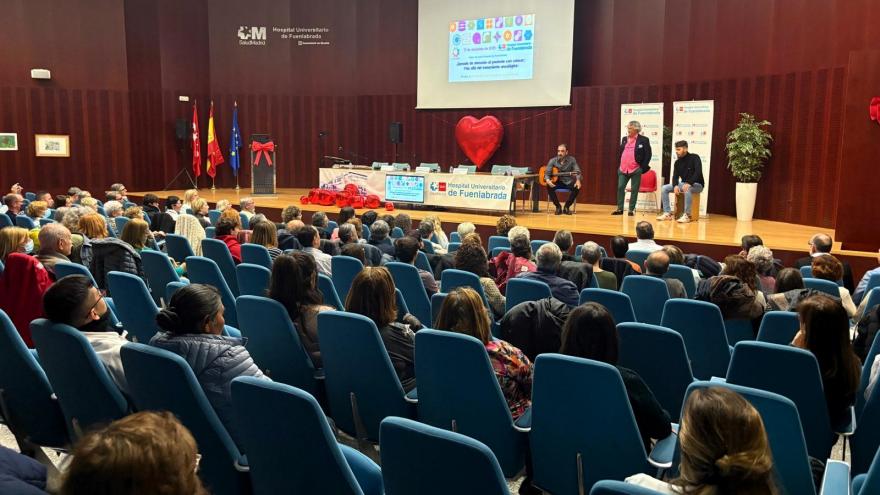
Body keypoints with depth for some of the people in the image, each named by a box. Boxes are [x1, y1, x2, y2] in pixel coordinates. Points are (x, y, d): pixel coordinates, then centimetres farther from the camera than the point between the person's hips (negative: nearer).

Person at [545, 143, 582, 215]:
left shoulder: (572, 160, -5)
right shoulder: (552, 161, -5)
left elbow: (577, 171, -11)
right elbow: (547, 173, -8)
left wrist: (578, 180, -33)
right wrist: (548, 180, -32)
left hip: (568, 182, 0)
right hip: (557, 182, 0)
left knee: (577, 187, -30)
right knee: (549, 187, -31)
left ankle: (566, 207, -12)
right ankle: (558, 207, -13)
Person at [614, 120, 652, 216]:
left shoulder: (644, 140, -3)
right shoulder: (624, 139, 12)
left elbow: (648, 155, -4)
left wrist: (643, 168, -9)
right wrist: (619, 165, 11)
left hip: (636, 170, -4)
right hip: (623, 169, 5)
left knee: (634, 190, 3)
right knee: (620, 188, 2)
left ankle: (632, 209, 10)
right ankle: (620, 209, 10)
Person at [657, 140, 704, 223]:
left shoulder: (694, 158, -10)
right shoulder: (677, 162, 8)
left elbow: (698, 172, -22)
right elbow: (675, 176, 3)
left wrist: (689, 183, -35)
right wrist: (675, 185, -20)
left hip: (696, 185, -6)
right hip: (683, 184, 6)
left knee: (687, 189, -41)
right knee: (664, 188, -12)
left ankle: (687, 215, -36)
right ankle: (667, 213, -13)